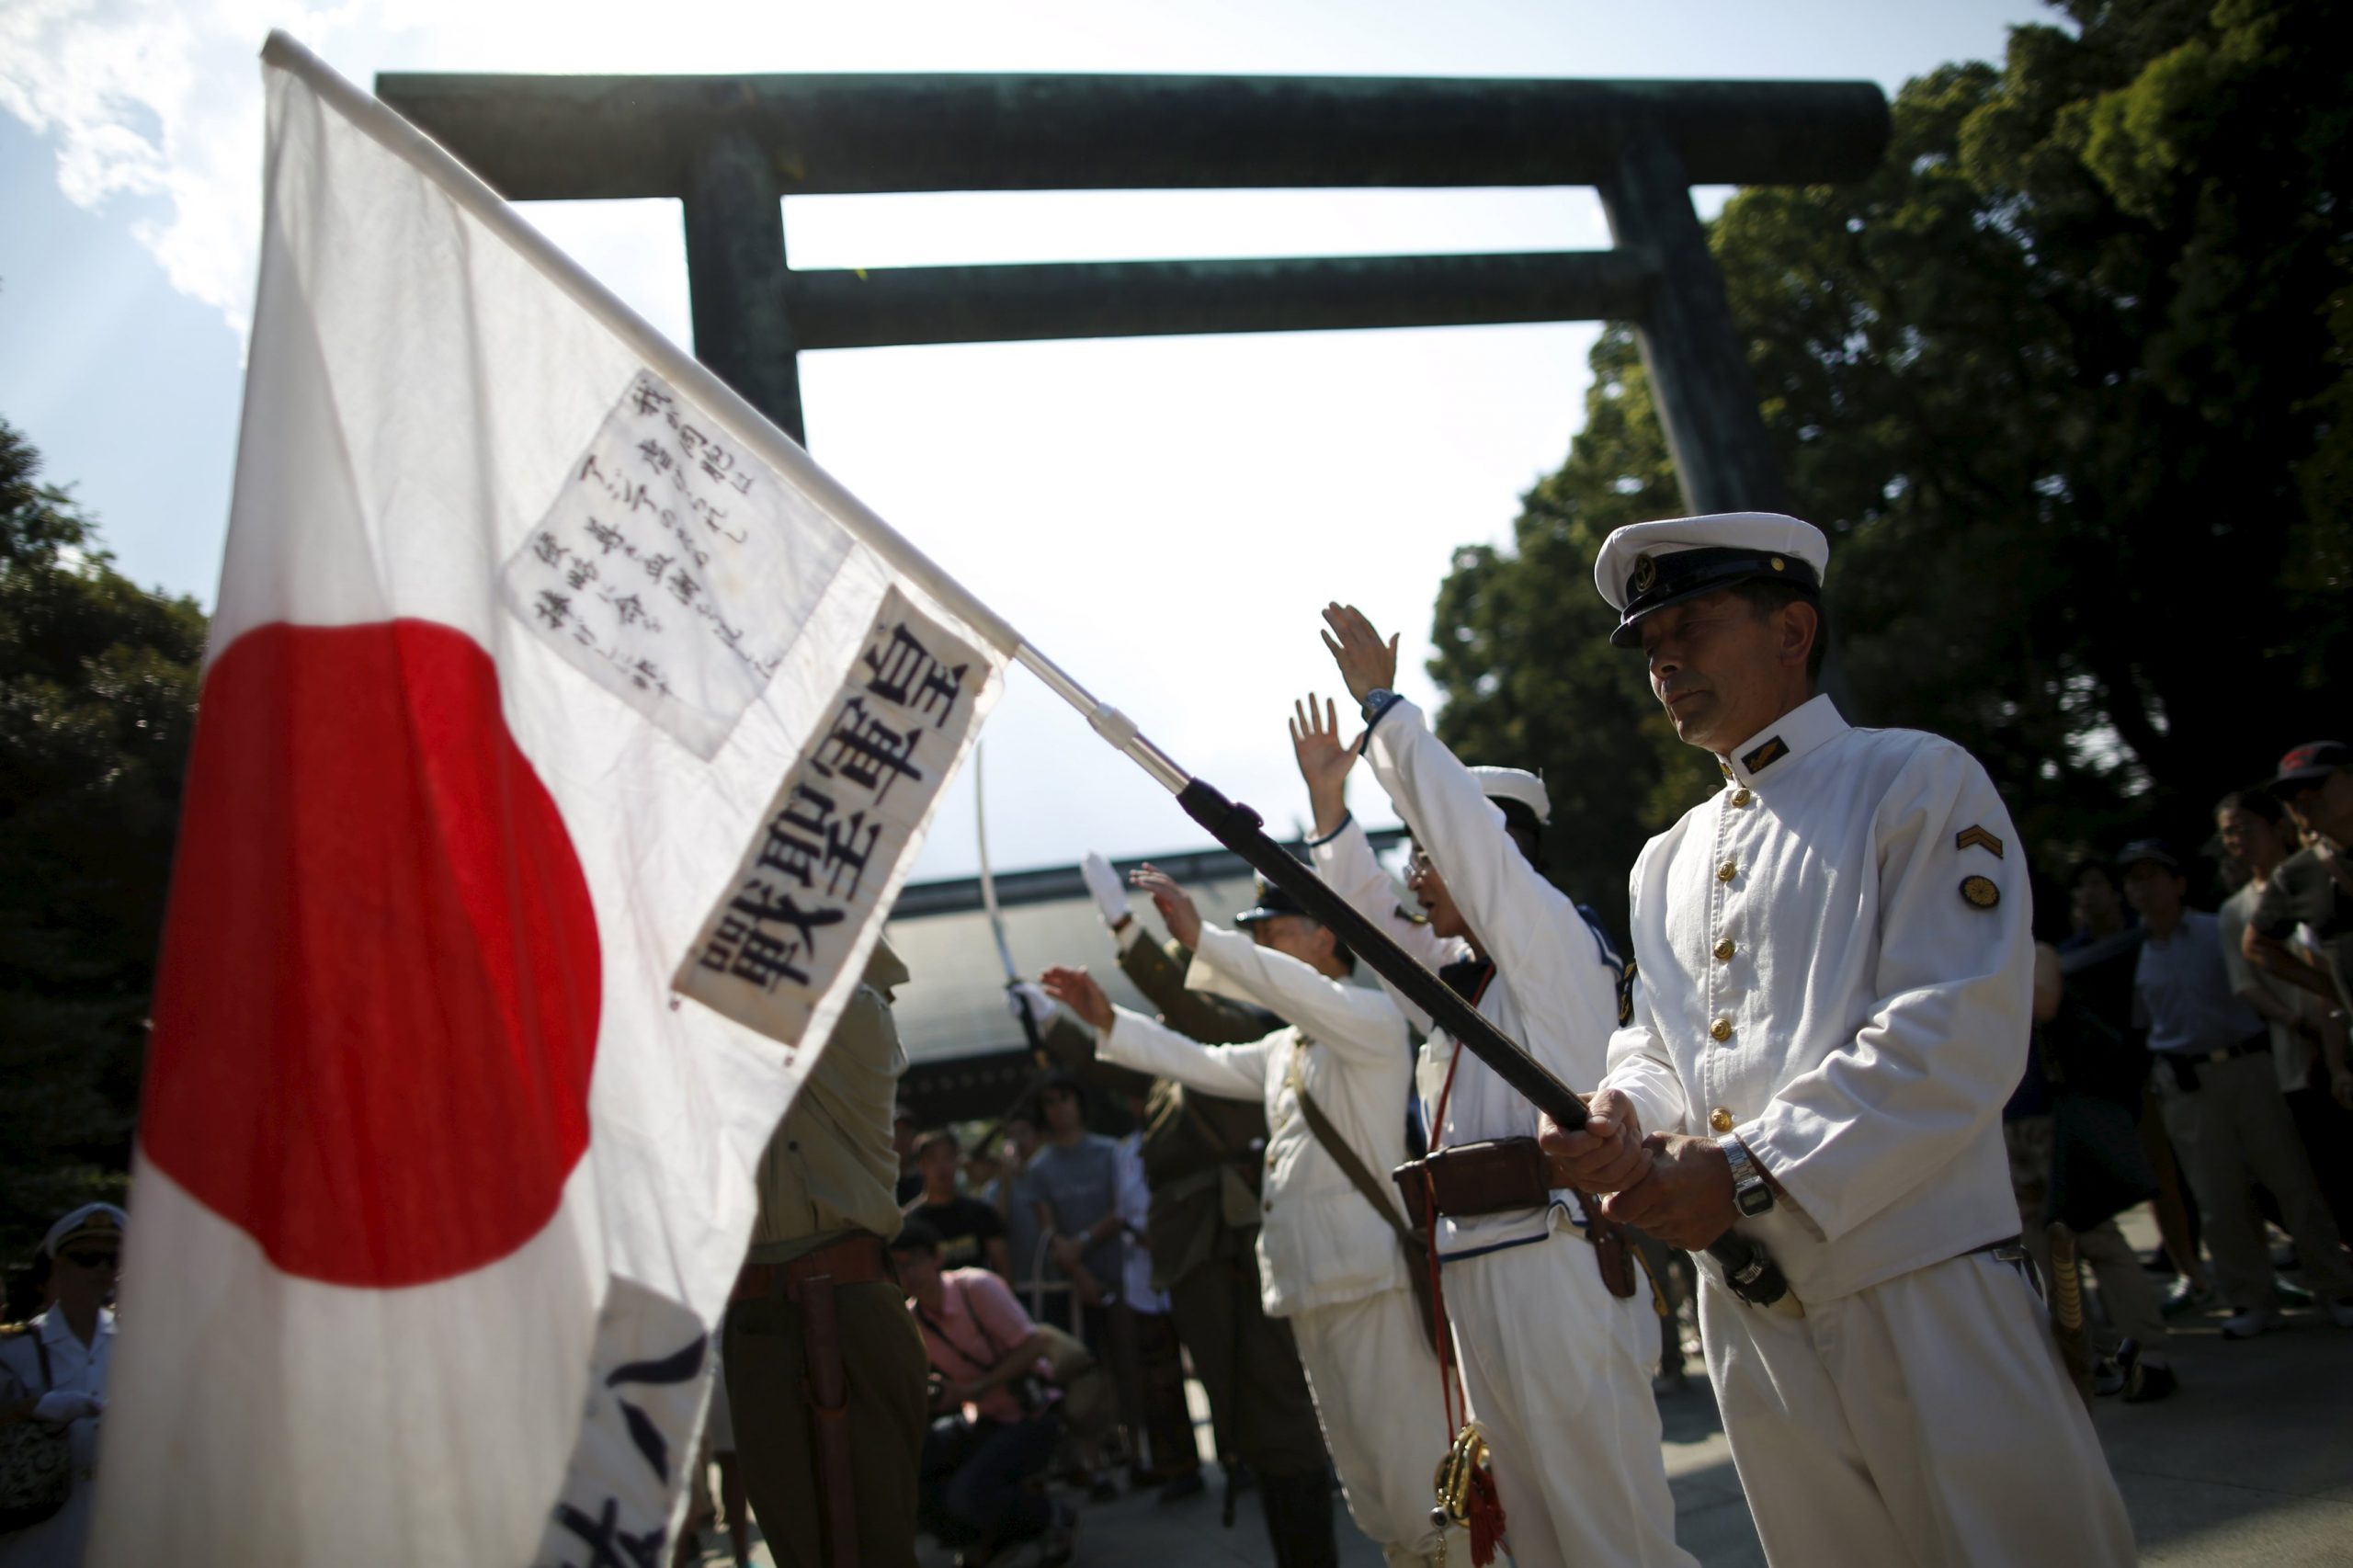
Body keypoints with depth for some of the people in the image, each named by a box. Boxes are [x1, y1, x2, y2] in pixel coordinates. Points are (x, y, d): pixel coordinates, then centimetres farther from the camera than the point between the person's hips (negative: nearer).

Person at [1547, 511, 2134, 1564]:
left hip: (1924, 1297, -5)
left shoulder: (1916, 783, -2)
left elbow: (1955, 1036, -14)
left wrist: (1750, 1171, -20)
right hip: (1748, 1312, 6)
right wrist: (1626, 1114, -10)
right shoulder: (1665, 864, 17)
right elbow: (1655, 1042, 15)